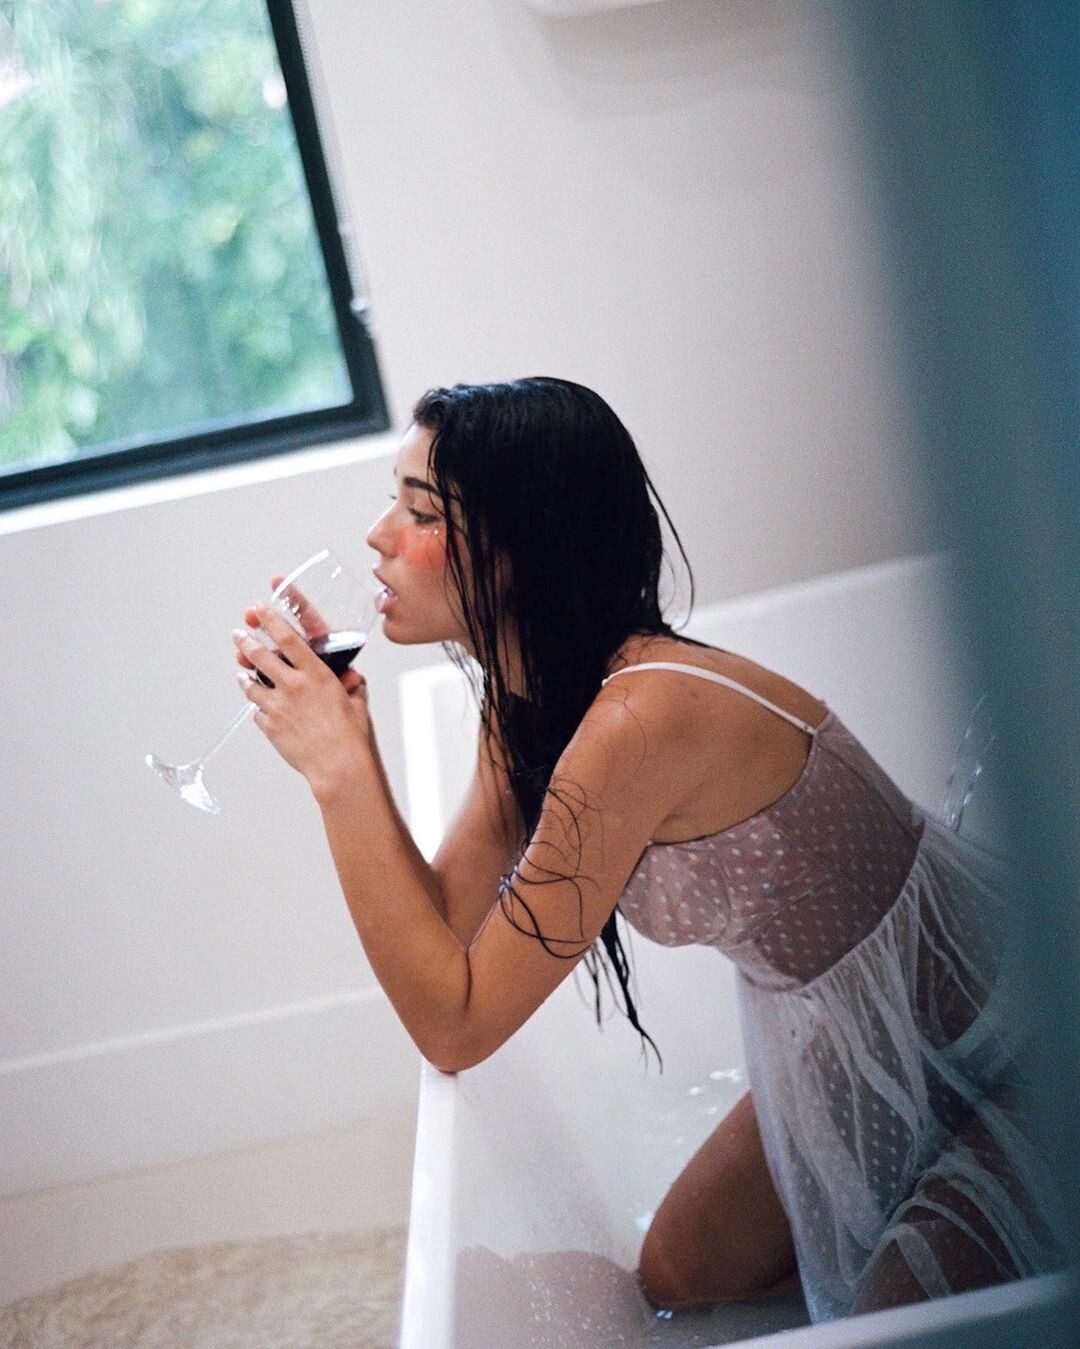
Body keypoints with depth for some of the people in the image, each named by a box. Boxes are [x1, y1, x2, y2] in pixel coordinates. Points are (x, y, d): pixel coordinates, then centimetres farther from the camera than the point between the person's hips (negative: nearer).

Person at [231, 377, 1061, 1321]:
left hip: (997, 1056, -9)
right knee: (676, 1279, 15)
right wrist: (338, 729, -9)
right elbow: (446, 919, -1)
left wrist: (341, 769, -27)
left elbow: (455, 1022, -28)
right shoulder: (527, 703, -5)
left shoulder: (641, 719, -34)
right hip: (851, 1049, 9)